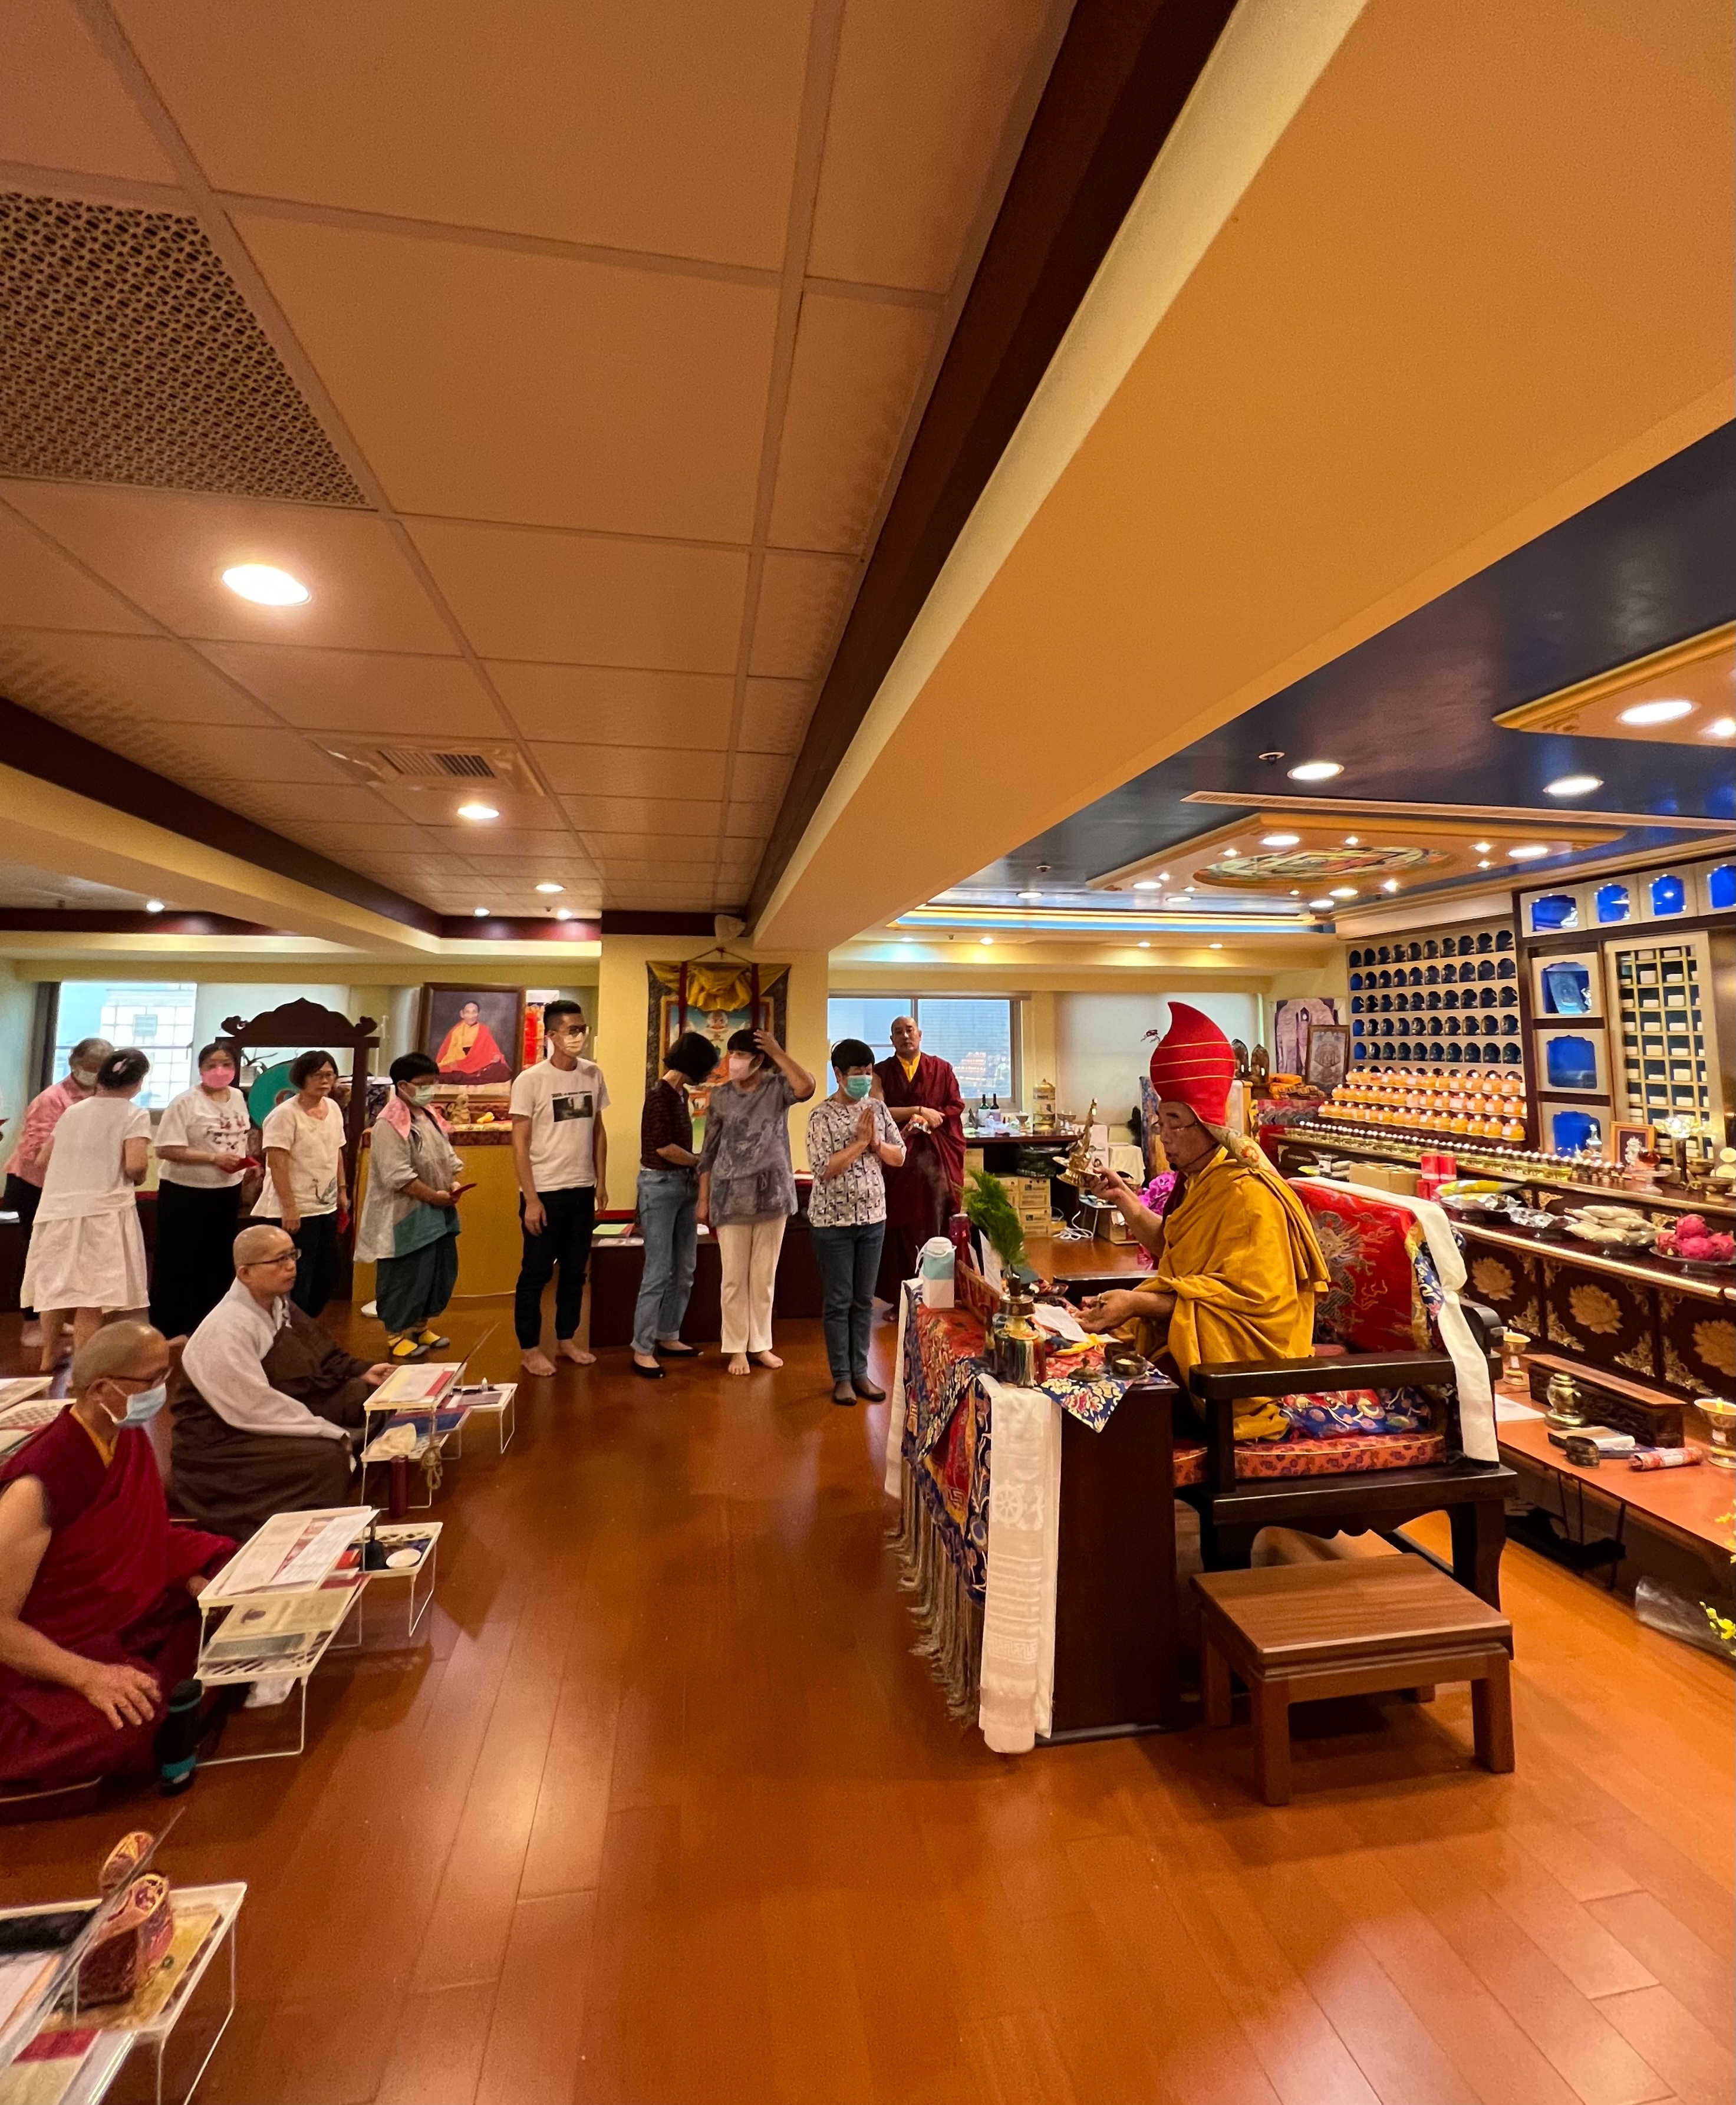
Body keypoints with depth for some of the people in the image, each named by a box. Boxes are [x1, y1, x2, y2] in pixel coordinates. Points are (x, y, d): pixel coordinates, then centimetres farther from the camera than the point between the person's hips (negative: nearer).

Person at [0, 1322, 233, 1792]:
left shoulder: (132, 1439, -5)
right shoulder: (39, 1484, -29)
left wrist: (203, 1586, -6)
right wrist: (90, 1676, -33)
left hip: (136, 1613, 8)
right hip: (57, 1654, -8)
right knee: (138, 1726, -31)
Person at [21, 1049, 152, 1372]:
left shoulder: (72, 1111, 12)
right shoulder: (134, 1114, -8)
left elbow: (44, 1159, 17)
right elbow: (135, 1167, -18)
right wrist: (136, 1181, 2)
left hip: (58, 1209, 6)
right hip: (103, 1210, -6)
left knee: (56, 1285, 20)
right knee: (92, 1292, 0)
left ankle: (49, 1357, 36)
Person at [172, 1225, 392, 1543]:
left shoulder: (278, 1305, 2)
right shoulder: (226, 1331, -25)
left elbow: (318, 1359, 13)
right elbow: (257, 1410, -27)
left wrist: (361, 1372, -2)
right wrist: (335, 1434, -24)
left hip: (280, 1412, 9)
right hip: (222, 1440, -9)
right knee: (327, 1456, -29)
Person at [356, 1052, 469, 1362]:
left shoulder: (431, 1116, 10)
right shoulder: (390, 1124, -17)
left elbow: (449, 1156, 15)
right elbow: (399, 1176, -23)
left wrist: (456, 1183, -3)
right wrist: (434, 1196, -19)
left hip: (439, 1213, 9)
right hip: (407, 1216, -9)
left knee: (442, 1272, 16)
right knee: (406, 1277, 3)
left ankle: (421, 1325, 32)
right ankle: (397, 1334, 20)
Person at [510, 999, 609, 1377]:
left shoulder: (593, 1074, 2)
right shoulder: (530, 1081, -12)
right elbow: (520, 1144, -11)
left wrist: (601, 1182, 8)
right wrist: (531, 1199, -13)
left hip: (582, 1190, 5)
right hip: (545, 1192, -5)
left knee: (575, 1270, 15)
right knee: (536, 1273, 7)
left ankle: (566, 1339, 30)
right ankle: (529, 1348, 22)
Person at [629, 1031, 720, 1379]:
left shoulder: (681, 1093, 12)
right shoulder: (659, 1094, -14)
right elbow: (664, 1148, -18)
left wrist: (695, 1174, 4)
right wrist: (702, 1163, -5)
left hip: (684, 1184, 9)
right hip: (660, 1185, -9)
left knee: (684, 1271, 12)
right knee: (658, 1272, -4)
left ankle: (668, 1337, 25)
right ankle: (642, 1349, 6)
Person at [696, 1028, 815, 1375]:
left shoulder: (778, 1088, -1)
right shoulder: (721, 1097, 1)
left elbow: (806, 1088, -25)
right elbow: (709, 1151, 4)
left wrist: (778, 1052, -22)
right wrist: (703, 1200, 2)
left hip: (772, 1194, 0)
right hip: (731, 1196, 0)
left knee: (765, 1275, 11)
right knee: (735, 1277, 6)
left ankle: (760, 1344, 25)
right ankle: (737, 1348, 20)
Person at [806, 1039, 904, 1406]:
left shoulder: (877, 1108, 5)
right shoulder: (822, 1115, -11)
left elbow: (899, 1157, 6)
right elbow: (823, 1169, -19)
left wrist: (875, 1143, -11)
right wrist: (860, 1143, -18)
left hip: (873, 1218, 5)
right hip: (833, 1221, -5)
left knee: (864, 1300, 12)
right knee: (838, 1301, 5)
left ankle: (860, 1372, 23)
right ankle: (841, 1377, 18)